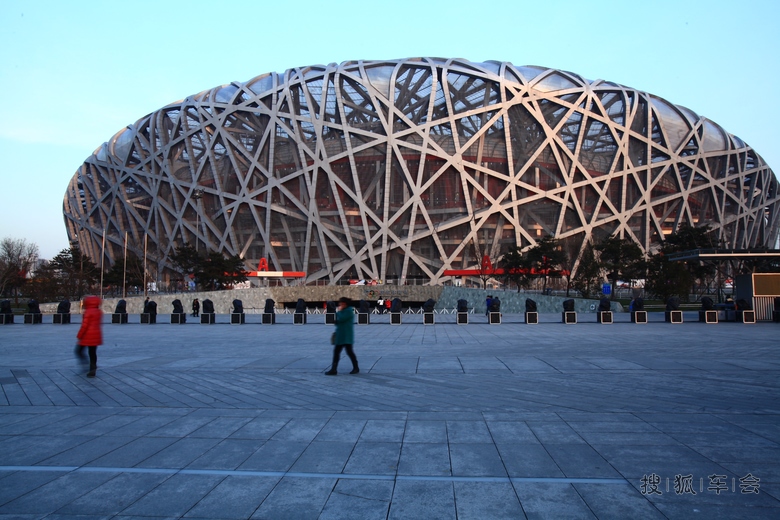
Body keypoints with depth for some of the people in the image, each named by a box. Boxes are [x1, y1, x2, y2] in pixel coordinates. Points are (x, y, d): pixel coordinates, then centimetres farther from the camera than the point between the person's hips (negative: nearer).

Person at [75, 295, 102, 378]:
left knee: (79, 350, 8)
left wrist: (79, 335, -11)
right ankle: (92, 370, 11)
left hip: (87, 336, -7)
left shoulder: (88, 312, -14)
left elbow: (84, 325, -18)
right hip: (96, 336, 7)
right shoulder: (99, 312, 8)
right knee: (93, 353, 10)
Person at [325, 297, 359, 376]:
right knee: (336, 351, 8)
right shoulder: (343, 310, 17)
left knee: (349, 351, -1)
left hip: (346, 336, -10)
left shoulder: (349, 311, -13)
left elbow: (341, 319, -23)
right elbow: (337, 321, 17)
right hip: (340, 335, 10)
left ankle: (356, 368, 11)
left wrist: (339, 311, -11)